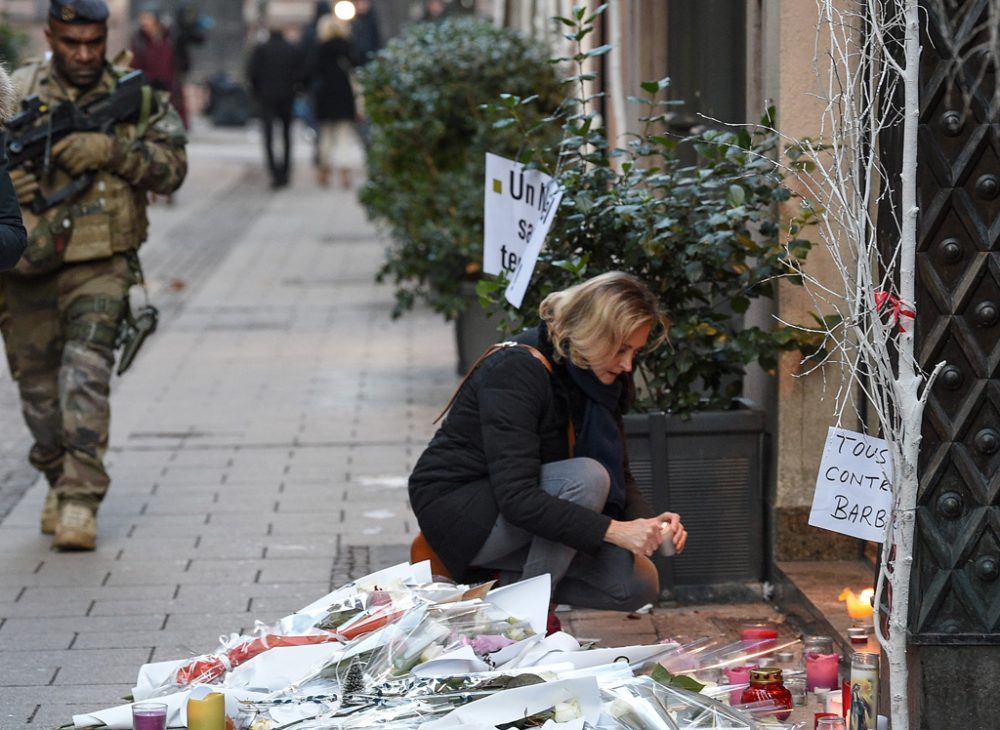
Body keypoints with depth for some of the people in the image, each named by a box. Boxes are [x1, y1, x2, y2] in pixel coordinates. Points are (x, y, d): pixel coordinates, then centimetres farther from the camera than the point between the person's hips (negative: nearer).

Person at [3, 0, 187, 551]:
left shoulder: (134, 94, 2)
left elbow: (171, 168, -4)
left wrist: (110, 149, -19)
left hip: (100, 264, -2)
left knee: (86, 369, -18)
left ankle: (80, 499, -16)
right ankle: (59, 481, 33)